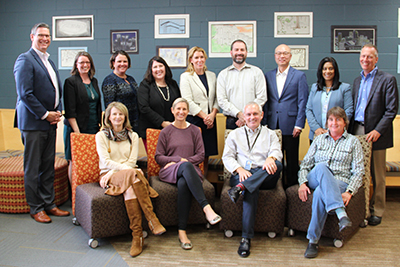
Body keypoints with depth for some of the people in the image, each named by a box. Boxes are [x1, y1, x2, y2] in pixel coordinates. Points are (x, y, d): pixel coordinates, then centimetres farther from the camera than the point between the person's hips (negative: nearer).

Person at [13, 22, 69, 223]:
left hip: (50, 122, 8)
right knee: (32, 168, 2)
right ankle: (36, 208, 13)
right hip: (33, 122, -8)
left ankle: (49, 204, 21)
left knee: (48, 166, 12)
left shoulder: (49, 62, 18)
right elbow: (25, 94, -15)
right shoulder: (25, 60, -8)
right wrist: (45, 114, -14)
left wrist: (57, 112, 6)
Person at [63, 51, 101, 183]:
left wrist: (99, 125, 12)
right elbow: (69, 110, -11)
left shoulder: (94, 81, 14)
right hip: (77, 128, -5)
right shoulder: (70, 82, -5)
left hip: (94, 128, 6)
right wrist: (77, 131, -16)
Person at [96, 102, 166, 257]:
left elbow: (132, 161, 5)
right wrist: (128, 169, -18)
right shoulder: (101, 136, 9)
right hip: (108, 176, -2)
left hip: (129, 174, 2)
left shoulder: (133, 136, 16)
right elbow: (105, 161, -4)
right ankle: (151, 219, -39)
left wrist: (114, 171, -12)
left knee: (130, 188, -37)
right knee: (132, 174, -36)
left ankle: (137, 236, -38)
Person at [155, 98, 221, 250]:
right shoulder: (166, 132, 13)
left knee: (183, 183, -38)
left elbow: (201, 155, 10)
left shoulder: (194, 130, 17)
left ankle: (182, 231, -37)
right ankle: (206, 207, -49)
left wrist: (186, 160, -6)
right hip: (169, 171, -1)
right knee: (186, 166, -39)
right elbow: (158, 157, 7)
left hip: (190, 170, 1)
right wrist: (179, 160, -7)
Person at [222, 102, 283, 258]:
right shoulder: (234, 135, 21)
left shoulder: (270, 134, 22)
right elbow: (227, 157, 11)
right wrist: (239, 169, -11)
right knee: (252, 189, -36)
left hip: (265, 178, 1)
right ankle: (246, 238, -37)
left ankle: (240, 187, -43)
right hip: (241, 174, -1)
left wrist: (270, 158, -25)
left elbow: (277, 151, 2)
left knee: (277, 164, -32)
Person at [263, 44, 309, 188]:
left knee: (292, 160, 5)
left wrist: (299, 125, -9)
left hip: (290, 125, -2)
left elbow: (302, 102, -2)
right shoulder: (268, 76, 11)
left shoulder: (299, 76, 2)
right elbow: (266, 101, 11)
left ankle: (292, 186, 18)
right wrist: (264, 122, 4)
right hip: (272, 125, 3)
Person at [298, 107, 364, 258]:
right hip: (315, 179, 2)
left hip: (340, 183, -2)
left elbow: (358, 171, 4)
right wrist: (303, 183, -5)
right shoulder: (319, 139, 21)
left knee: (320, 193, -38)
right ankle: (341, 213, -48)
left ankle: (313, 240, -33)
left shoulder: (353, 141, 14)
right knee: (321, 166, -36)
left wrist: (349, 192, -13)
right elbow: (305, 164, 14)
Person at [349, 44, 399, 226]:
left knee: (377, 175, 4)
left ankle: (377, 211, 17)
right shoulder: (357, 81, 15)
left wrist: (377, 131, -16)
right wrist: (351, 129, 5)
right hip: (357, 131, 5)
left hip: (376, 134, -5)